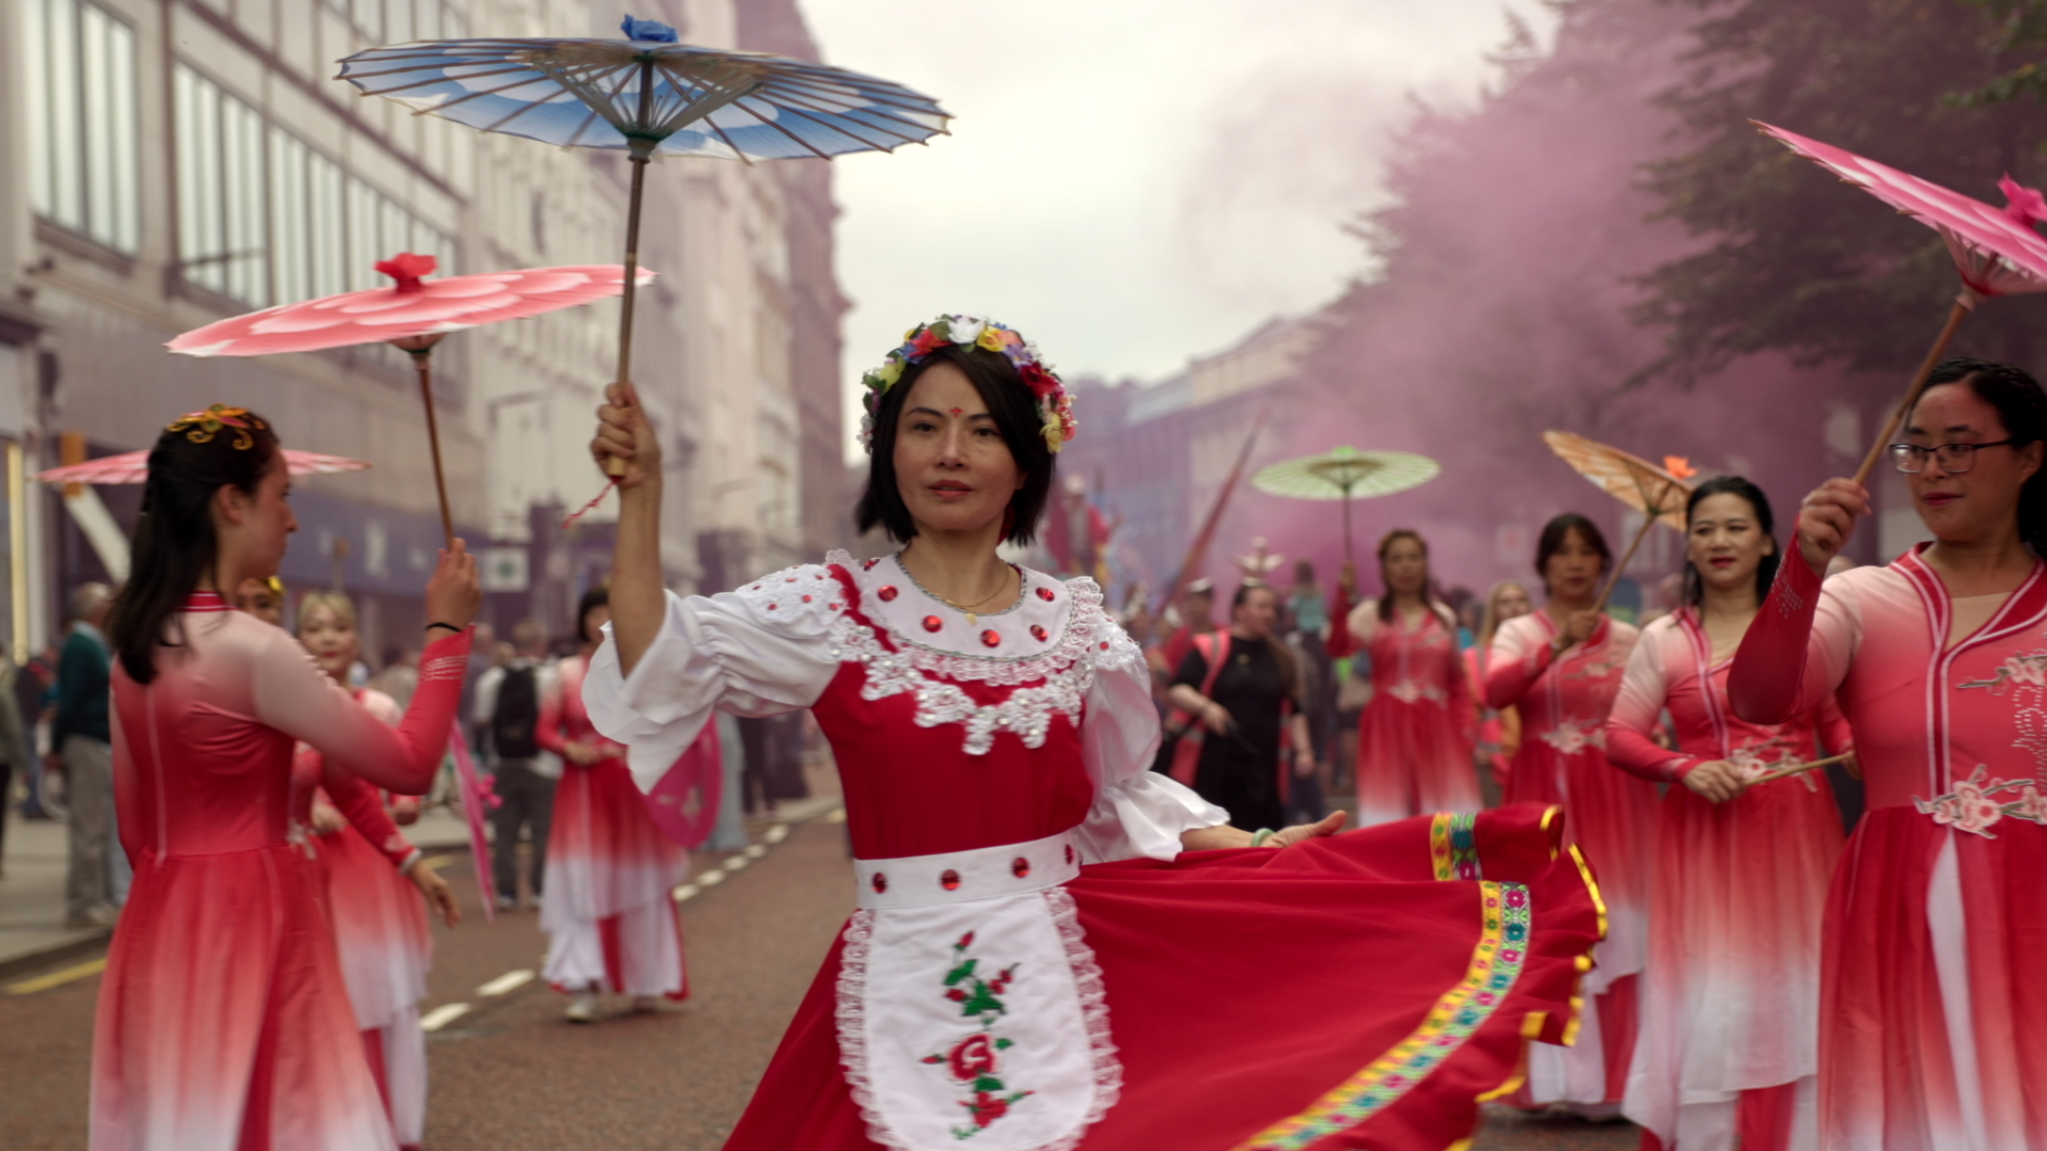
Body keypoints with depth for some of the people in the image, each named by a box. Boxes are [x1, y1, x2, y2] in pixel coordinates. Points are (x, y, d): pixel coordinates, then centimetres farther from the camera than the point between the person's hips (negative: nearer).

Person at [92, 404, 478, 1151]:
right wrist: (447, 630, -5)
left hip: (163, 926, 8)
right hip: (251, 923, -8)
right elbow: (410, 765, -14)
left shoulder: (134, 646, 7)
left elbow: (136, 826, 15)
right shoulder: (252, 648, -18)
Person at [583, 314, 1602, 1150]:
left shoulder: (1072, 621, 6)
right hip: (903, 989, -2)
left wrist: (1257, 849, 6)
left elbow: (1123, 797, 15)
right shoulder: (833, 609, -2)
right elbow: (662, 661, -15)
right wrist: (641, 496, -23)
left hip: (1059, 974, 2)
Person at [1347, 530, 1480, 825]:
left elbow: (1458, 679, 16)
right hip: (1388, 726, -3)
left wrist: (1467, 724, 4)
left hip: (1436, 729, 3)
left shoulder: (1444, 616, 12)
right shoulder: (1370, 615, 1)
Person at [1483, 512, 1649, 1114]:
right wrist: (1558, 647, -28)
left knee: (1617, 930, -1)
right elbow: (1495, 692, -17)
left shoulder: (1628, 638, 9)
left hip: (1617, 799, 2)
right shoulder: (1518, 632, 3)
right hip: (1545, 796, -2)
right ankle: (1554, 1075, 1)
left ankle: (1614, 1075, 7)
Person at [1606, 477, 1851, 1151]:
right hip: (1707, 835, -1)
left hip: (1799, 829, 1)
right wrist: (1685, 767, -14)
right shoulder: (1664, 639, 2)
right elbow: (1619, 737, 2)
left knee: (1801, 993, 6)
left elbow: (1837, 722, 6)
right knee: (1713, 1001, 0)